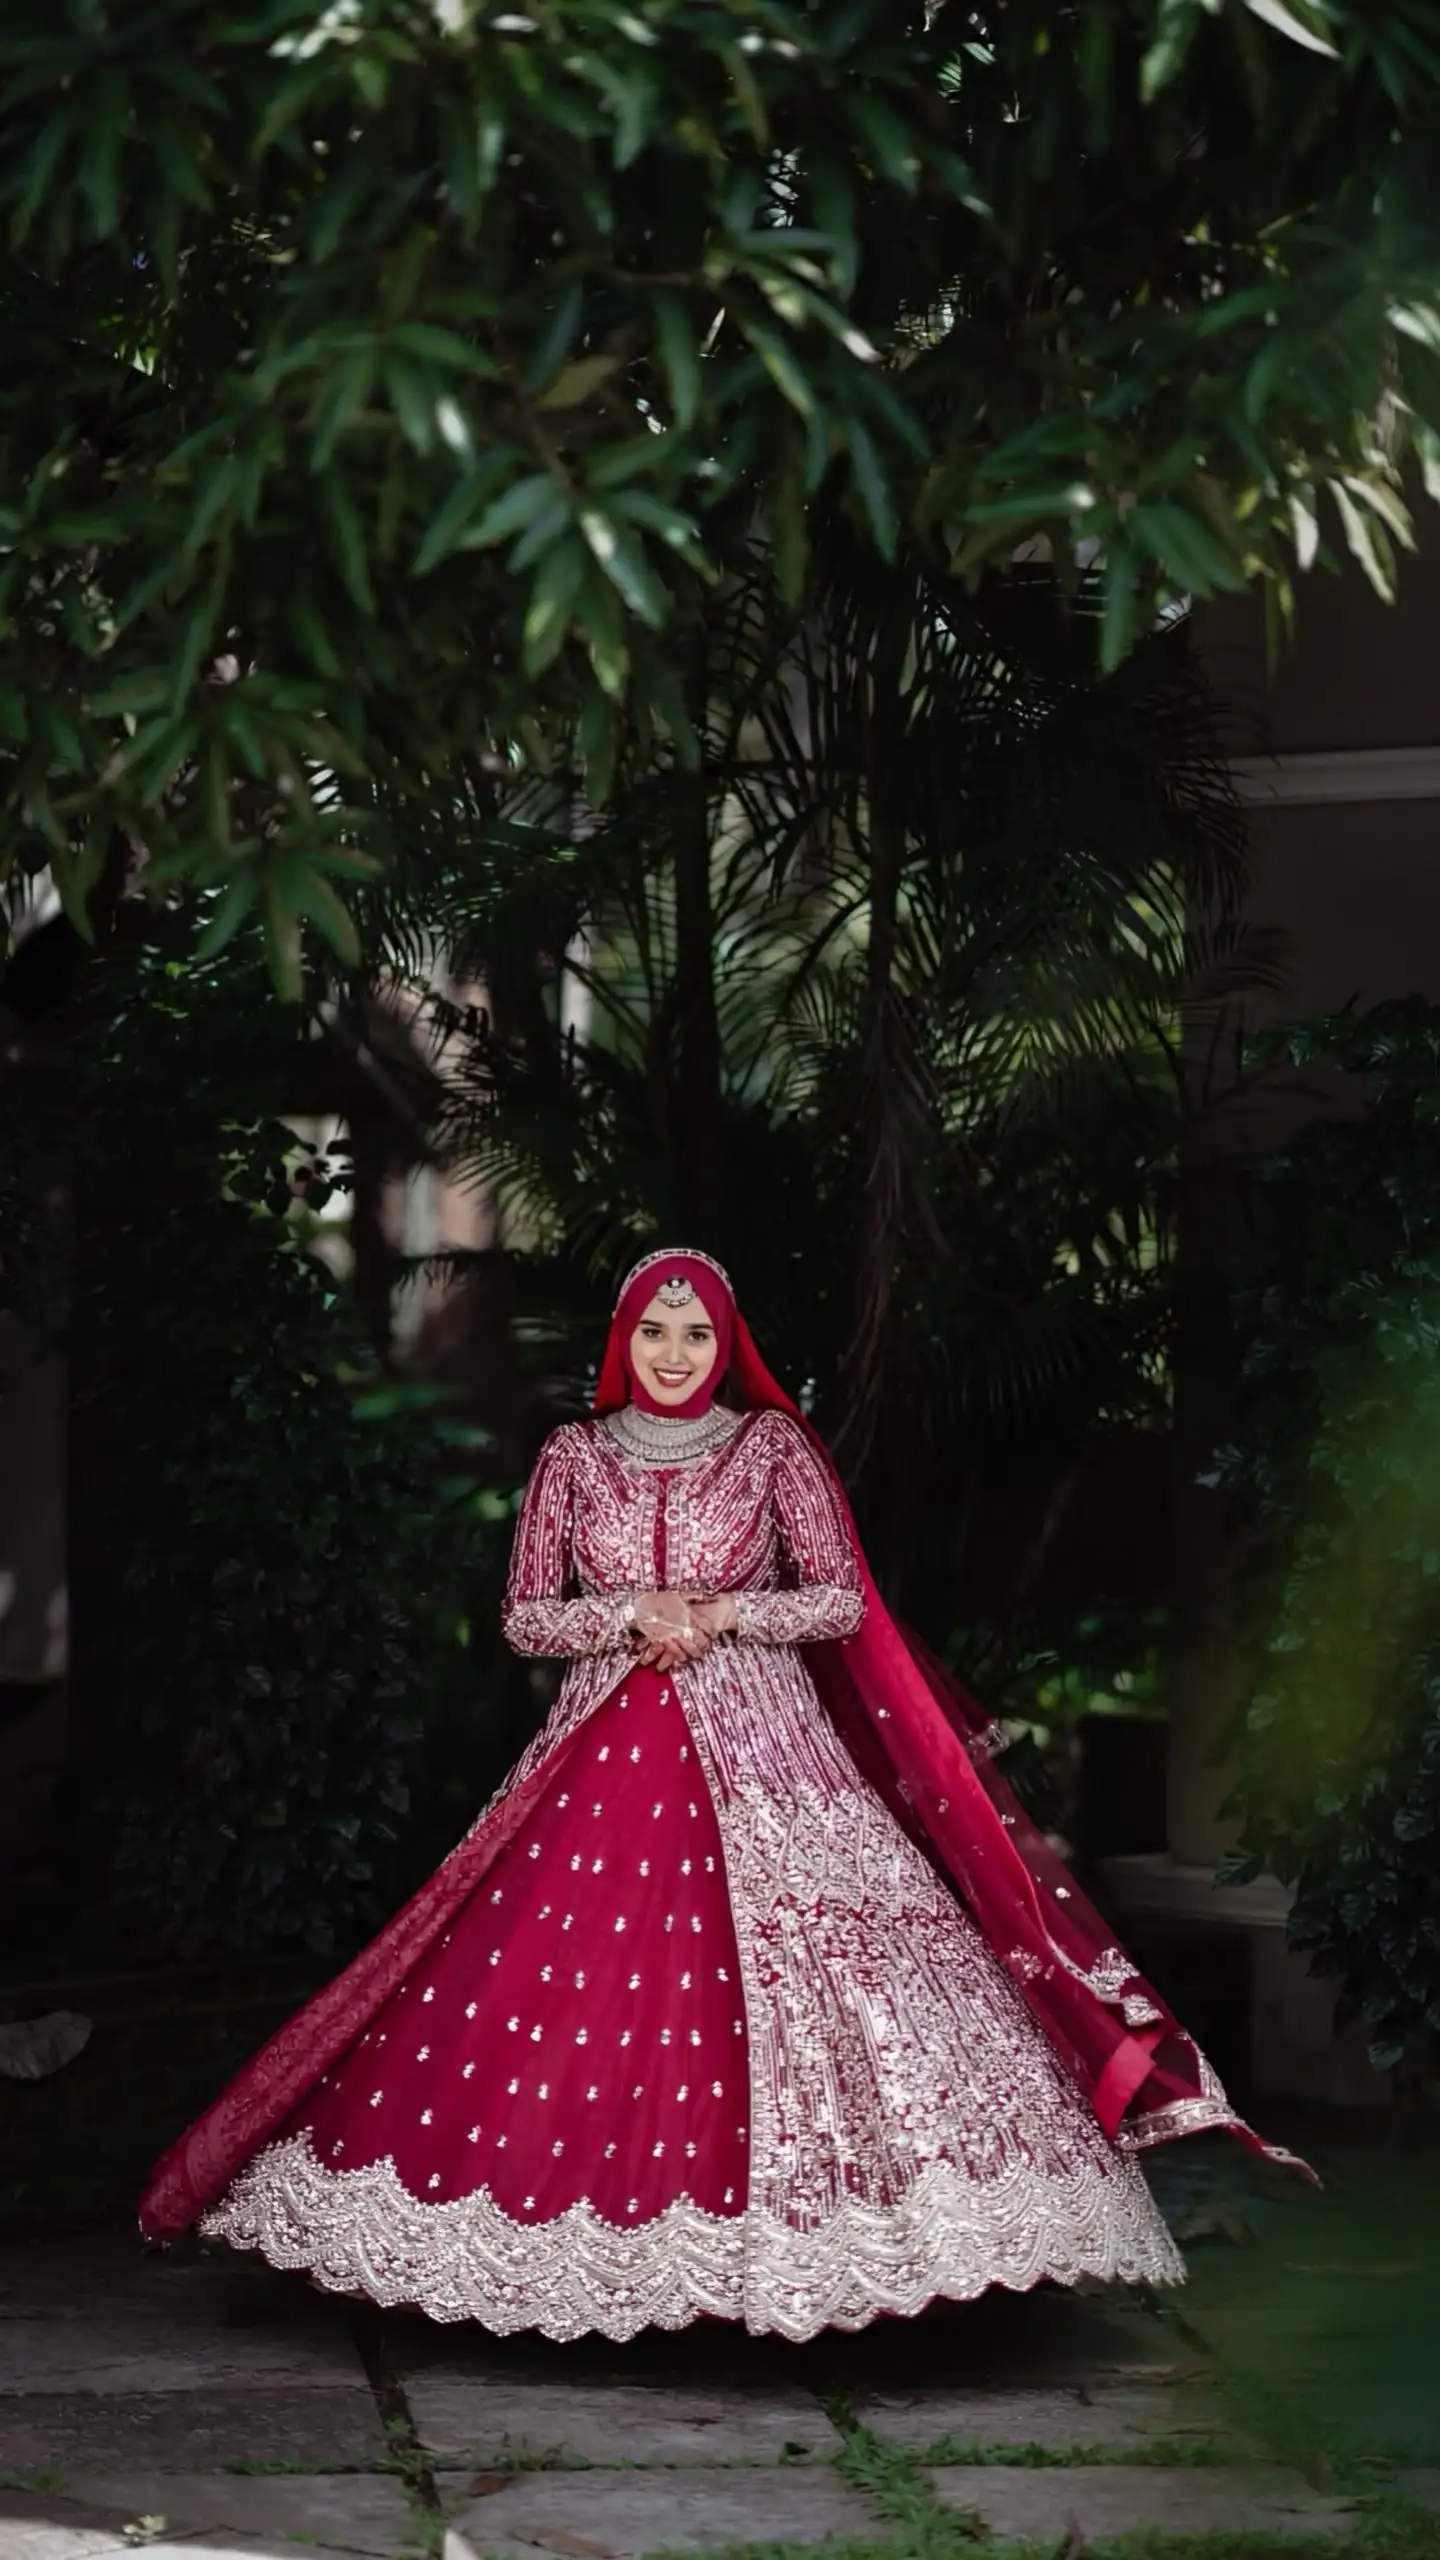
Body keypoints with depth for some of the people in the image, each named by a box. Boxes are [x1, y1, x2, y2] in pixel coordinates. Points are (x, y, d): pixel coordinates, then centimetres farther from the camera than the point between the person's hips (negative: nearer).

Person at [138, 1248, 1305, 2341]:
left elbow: (843, 1600, 0)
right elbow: (524, 1616, 6)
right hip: (606, 1753, 2)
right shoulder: (574, 1455, 8)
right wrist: (630, 1613, -9)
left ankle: (774, 2250, -10)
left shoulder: (771, 1444, 3)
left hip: (759, 1754, -2)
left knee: (803, 1977, -15)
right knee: (566, 1987, -7)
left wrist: (719, 1614, -10)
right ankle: (595, 2244, 2)